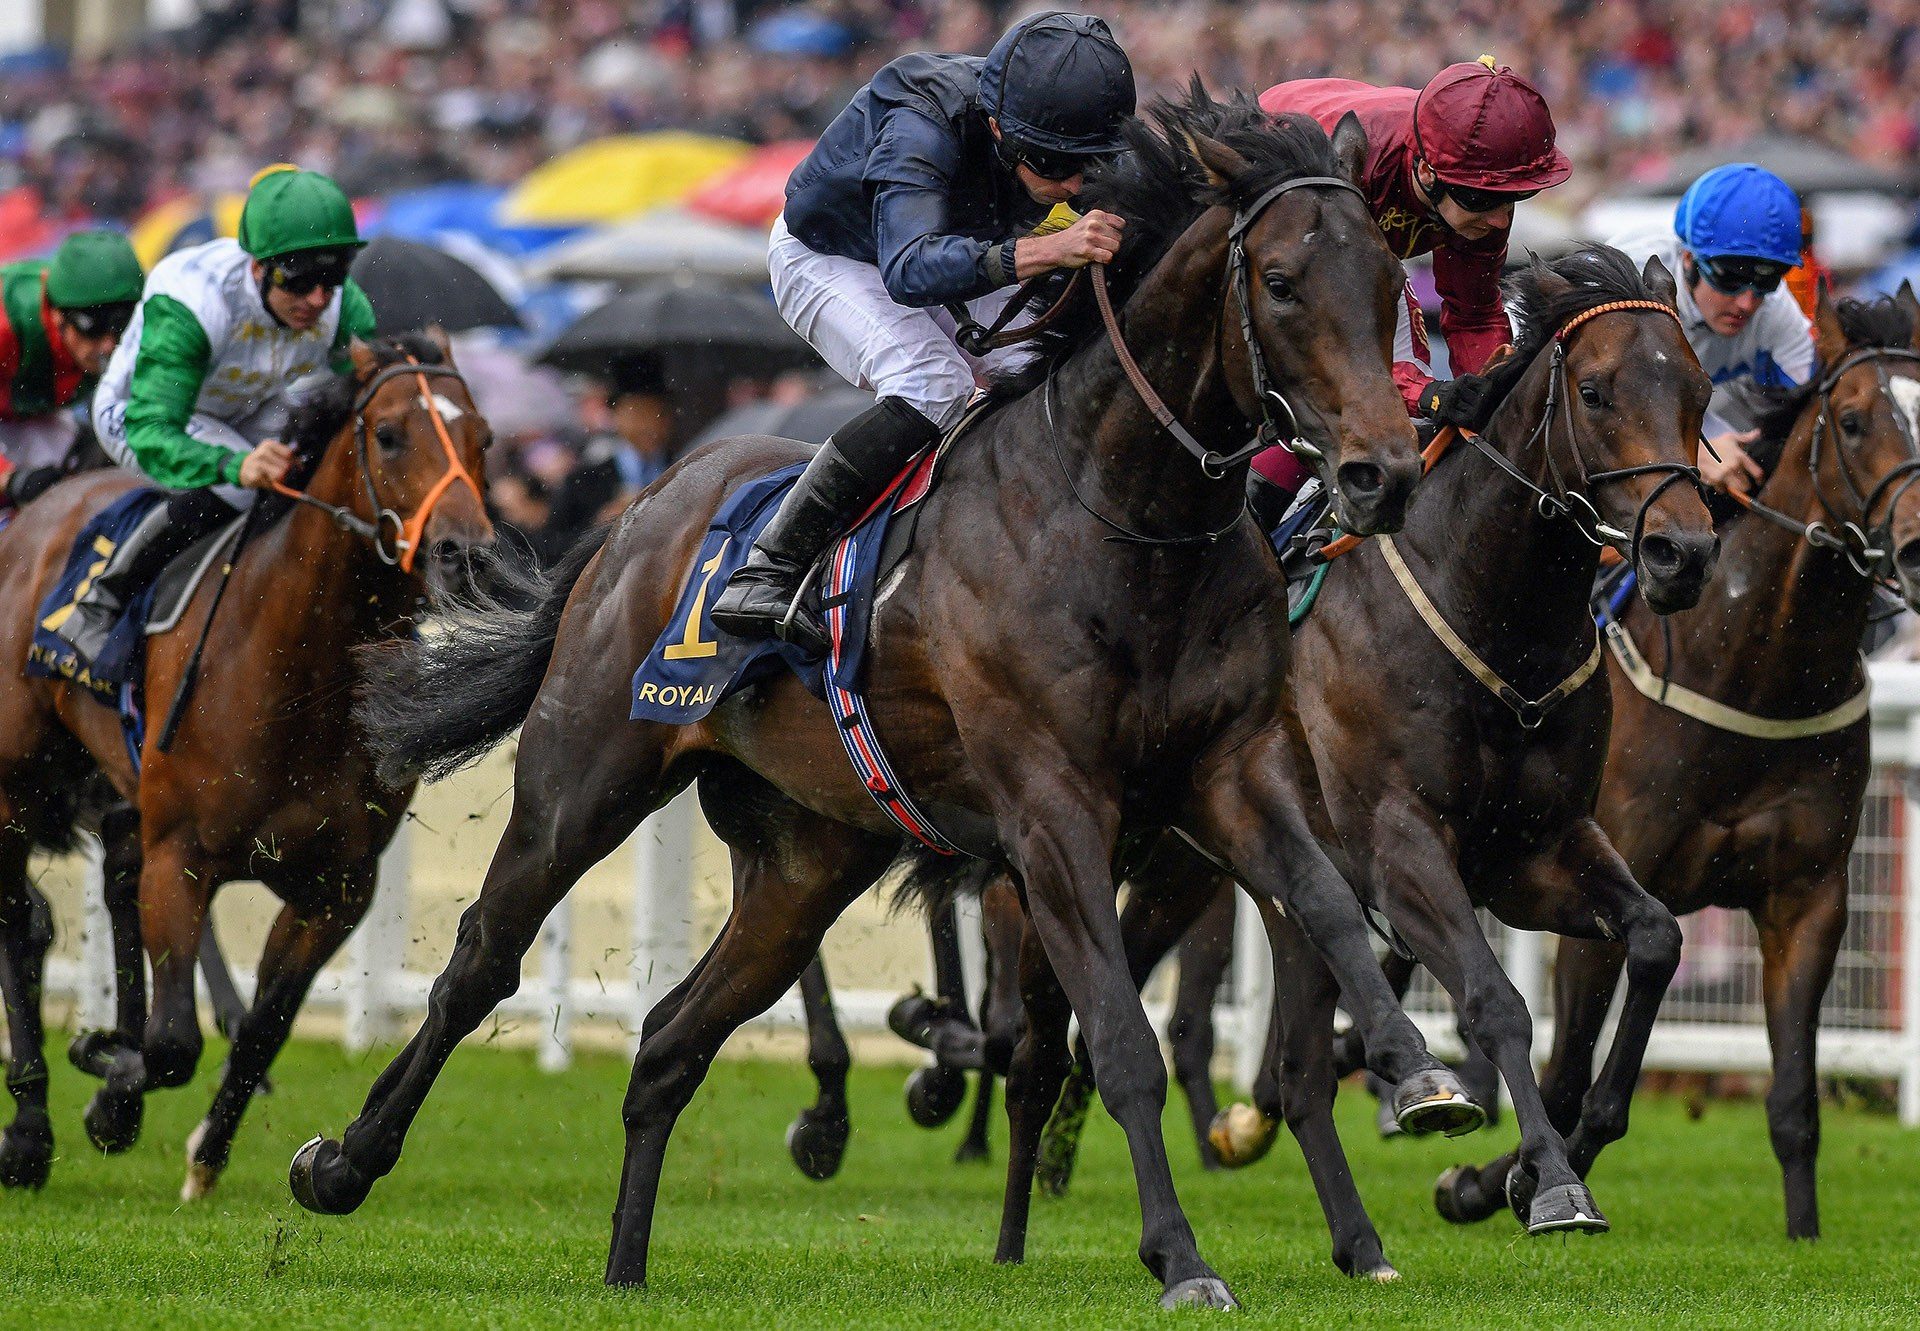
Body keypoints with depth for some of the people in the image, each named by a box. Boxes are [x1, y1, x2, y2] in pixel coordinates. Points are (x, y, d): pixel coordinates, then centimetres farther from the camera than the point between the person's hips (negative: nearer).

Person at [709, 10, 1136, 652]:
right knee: (936, 386, -31)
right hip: (826, 257, -7)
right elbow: (909, 271, -57)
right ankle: (766, 572, -32)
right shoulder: (920, 129, -42)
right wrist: (1045, 251, -70)